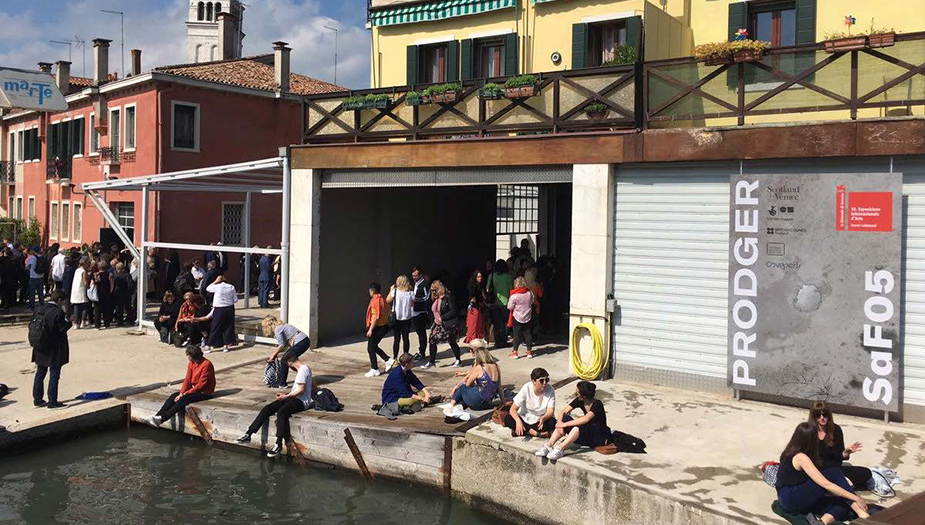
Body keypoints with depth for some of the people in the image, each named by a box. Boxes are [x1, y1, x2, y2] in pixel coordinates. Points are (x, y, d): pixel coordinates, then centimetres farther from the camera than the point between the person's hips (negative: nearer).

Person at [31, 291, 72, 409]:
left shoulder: (39, 309, 1)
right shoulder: (58, 312, -20)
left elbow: (31, 325, 5)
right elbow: (62, 328, -17)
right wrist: (69, 321, 0)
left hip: (40, 349, 7)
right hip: (54, 351, -7)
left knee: (40, 373, 18)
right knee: (54, 375, 3)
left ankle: (37, 399, 25)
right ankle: (52, 401, 6)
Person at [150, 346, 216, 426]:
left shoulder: (206, 364, -23)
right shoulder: (191, 363, 2)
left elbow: (201, 384, -22)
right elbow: (187, 379, 1)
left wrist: (185, 394, -19)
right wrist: (181, 393, -12)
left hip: (204, 393, -8)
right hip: (194, 388, 8)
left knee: (184, 399, -27)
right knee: (173, 396, -10)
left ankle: (162, 418, -29)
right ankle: (157, 416, -15)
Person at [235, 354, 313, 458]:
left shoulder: (303, 370, -13)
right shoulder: (304, 368, 18)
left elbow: (301, 390, -19)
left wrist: (286, 396, -15)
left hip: (301, 401, -10)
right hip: (293, 398, 10)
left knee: (281, 413, -36)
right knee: (267, 409, -5)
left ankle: (279, 445, -36)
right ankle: (248, 435, -6)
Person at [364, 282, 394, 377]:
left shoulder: (375, 300, -19)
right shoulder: (383, 300, 8)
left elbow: (375, 316, -23)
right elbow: (387, 313, 14)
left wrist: (370, 329, -21)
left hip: (377, 327, -9)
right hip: (384, 326, 9)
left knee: (371, 348, 3)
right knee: (374, 347, 21)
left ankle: (374, 369, 8)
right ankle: (388, 360, 16)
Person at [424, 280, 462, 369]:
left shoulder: (448, 297, -15)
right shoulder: (435, 299, 10)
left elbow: (453, 311, -19)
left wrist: (442, 318, -19)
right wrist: (435, 320, 8)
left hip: (449, 325, -8)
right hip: (438, 324, 8)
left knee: (452, 342, 3)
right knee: (432, 341, 3)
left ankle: (458, 361, 20)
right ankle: (432, 362, 14)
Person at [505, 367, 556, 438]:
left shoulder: (550, 390, -15)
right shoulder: (526, 388, -17)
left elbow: (550, 411, -17)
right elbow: (513, 409, -18)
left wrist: (543, 418, -41)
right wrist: (518, 421, -39)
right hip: (525, 419, 1)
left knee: (552, 422, -33)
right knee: (507, 418, -27)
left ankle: (525, 431, -18)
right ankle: (536, 433, -23)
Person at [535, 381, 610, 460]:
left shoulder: (597, 404, -22)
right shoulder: (579, 401, -3)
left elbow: (585, 419, -37)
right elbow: (563, 411, -7)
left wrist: (565, 424, -34)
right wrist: (559, 423, -26)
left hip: (600, 436, -6)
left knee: (580, 425, -36)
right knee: (565, 418, -15)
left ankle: (560, 448, -38)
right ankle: (549, 445, -26)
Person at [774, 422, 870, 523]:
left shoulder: (793, 452, 11)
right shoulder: (800, 457, -18)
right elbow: (826, 484, -22)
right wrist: (855, 498, -18)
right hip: (790, 500, -9)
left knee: (843, 503, -6)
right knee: (834, 473, -15)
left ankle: (825, 520, -32)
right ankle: (859, 510, -16)